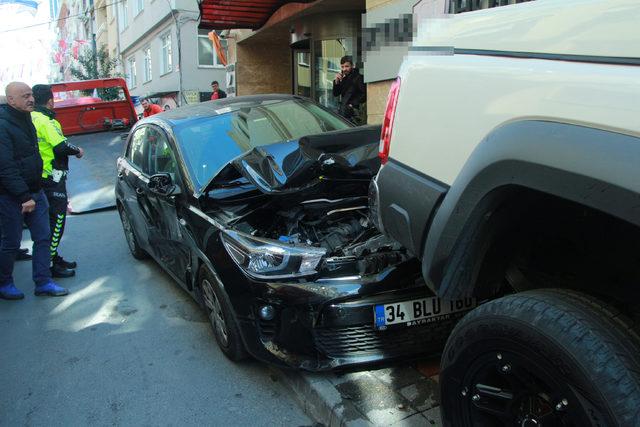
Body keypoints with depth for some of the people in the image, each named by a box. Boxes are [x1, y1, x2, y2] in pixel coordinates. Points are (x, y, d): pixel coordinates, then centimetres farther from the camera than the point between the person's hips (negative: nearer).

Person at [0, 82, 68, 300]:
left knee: (42, 237, 7)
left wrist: (33, 192, 16)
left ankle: (43, 282, 15)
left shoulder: (26, 120, 11)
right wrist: (24, 197, -22)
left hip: (34, 191, 8)